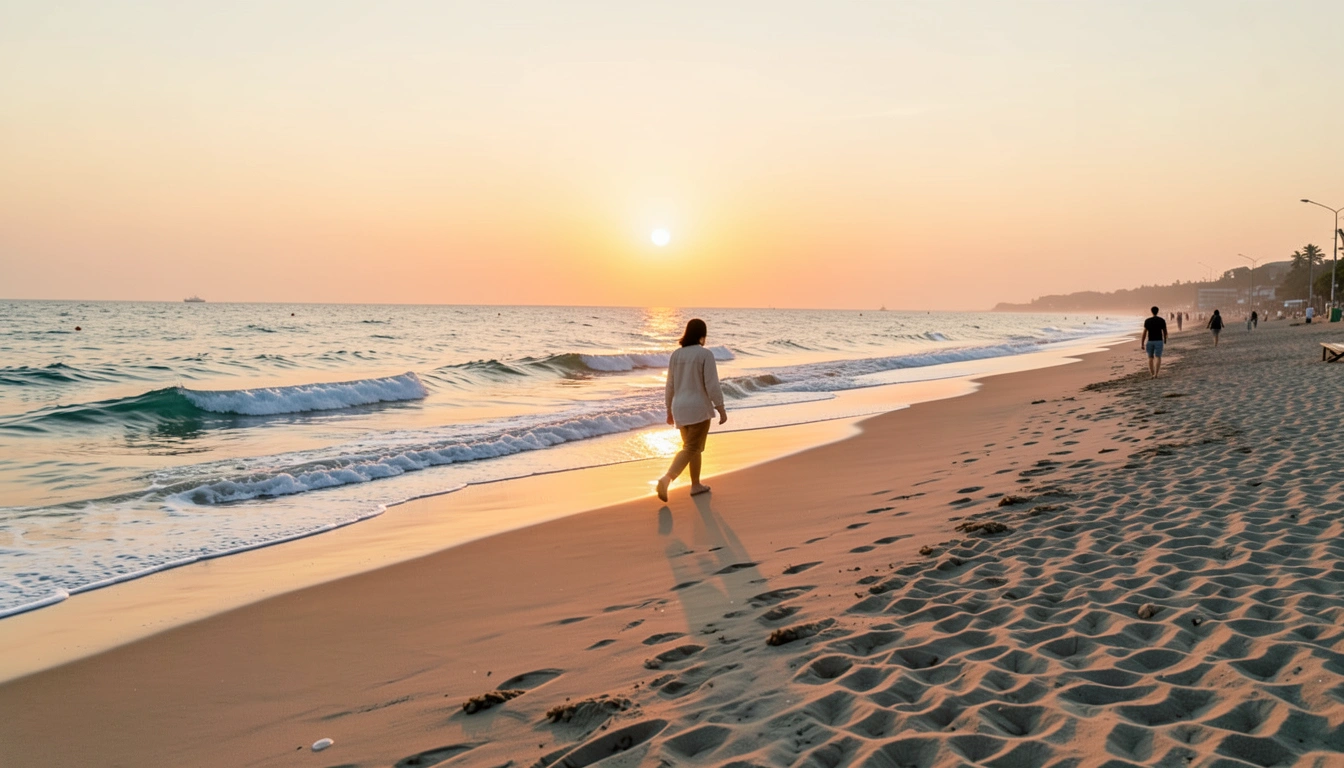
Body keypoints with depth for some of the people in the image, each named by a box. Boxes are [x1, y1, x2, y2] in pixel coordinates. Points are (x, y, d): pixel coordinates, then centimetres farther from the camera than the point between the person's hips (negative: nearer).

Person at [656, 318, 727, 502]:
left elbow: (670, 386, 10)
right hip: (699, 408, -7)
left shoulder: (676, 355, 6)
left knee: (694, 447, 20)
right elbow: (712, 385, -14)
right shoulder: (705, 354, -11)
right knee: (690, 449, -7)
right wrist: (722, 410, -7)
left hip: (680, 409, 7)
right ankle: (666, 479, -26)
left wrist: (669, 410, 19)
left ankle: (696, 485, 26)